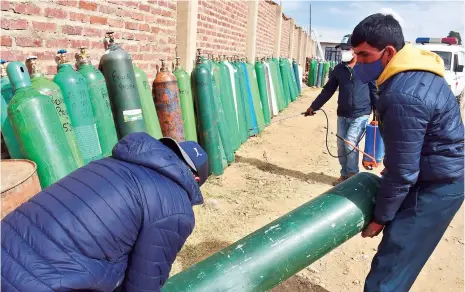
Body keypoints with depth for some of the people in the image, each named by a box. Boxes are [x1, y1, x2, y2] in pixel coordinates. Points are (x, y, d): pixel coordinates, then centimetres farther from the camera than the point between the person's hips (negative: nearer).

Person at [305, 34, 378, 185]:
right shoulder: (338, 69, 7)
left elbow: (375, 91, 0)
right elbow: (328, 90, 11)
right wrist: (313, 106, 8)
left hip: (360, 115, -4)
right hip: (342, 115, 5)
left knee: (350, 143, -12)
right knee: (341, 146, 7)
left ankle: (353, 174, 7)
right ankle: (344, 175, 23)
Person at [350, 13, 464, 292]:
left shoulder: (404, 96, -30)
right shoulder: (415, 70, 3)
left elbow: (403, 171, -24)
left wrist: (380, 217, -11)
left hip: (434, 187, -10)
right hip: (439, 178, 10)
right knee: (398, 262, 22)